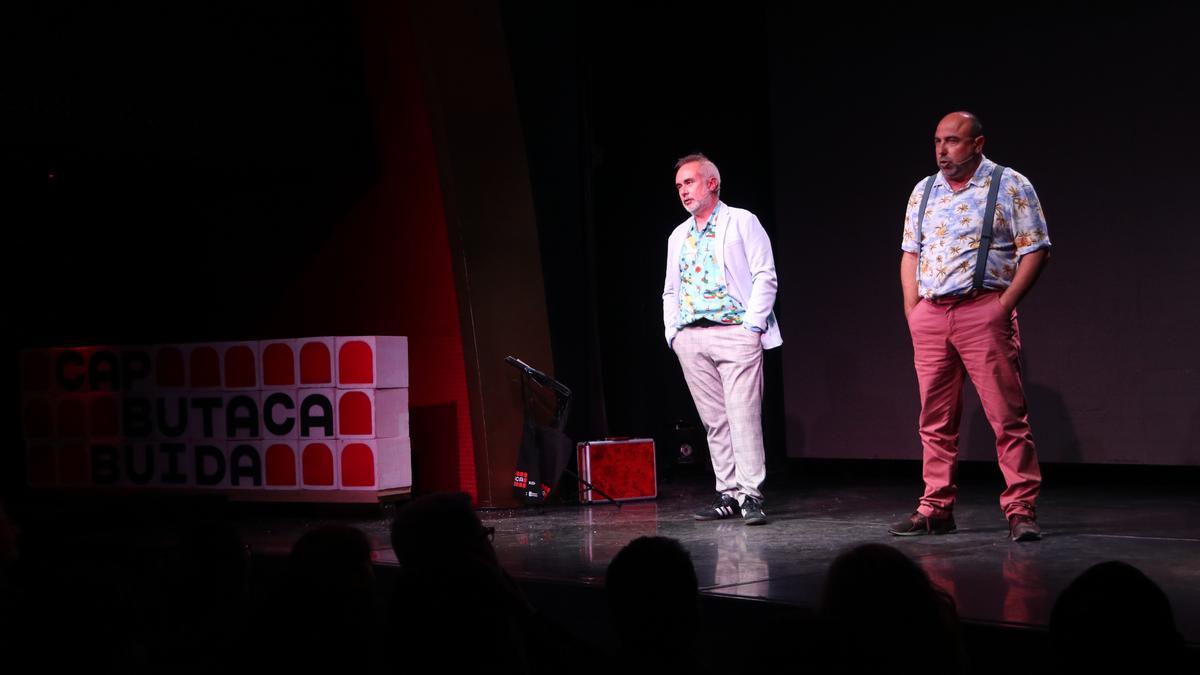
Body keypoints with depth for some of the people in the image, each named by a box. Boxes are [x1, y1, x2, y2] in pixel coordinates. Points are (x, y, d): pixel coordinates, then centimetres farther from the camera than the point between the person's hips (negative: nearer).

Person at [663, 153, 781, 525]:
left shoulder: (742, 222, 4)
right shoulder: (678, 236, 21)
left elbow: (765, 276, -3)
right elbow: (670, 291, 25)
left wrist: (753, 325, -11)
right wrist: (673, 332, 12)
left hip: (735, 332, -5)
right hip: (691, 339, 6)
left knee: (743, 415, -11)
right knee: (714, 420, 4)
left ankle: (751, 494, -10)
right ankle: (728, 492, 8)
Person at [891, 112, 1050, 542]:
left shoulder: (1011, 186, 1)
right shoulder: (924, 191, 16)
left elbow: (1035, 250, -3)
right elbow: (910, 253, 19)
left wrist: (1005, 305, -12)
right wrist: (912, 309, 7)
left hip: (984, 312, -5)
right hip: (930, 314, 5)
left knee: (1007, 416, -7)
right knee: (936, 420, 7)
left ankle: (1021, 510, -4)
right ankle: (936, 509, 14)